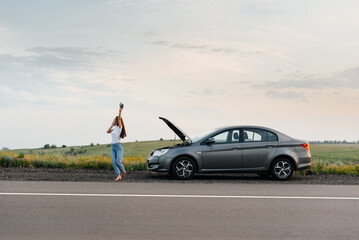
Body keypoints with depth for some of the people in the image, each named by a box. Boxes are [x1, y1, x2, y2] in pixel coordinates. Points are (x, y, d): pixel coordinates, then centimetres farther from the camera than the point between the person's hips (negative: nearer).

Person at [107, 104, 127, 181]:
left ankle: (123, 171, 14)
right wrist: (112, 125, 4)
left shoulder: (119, 127, -6)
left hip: (118, 147, -7)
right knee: (113, 162, -5)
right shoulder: (114, 128, 16)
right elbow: (108, 131, 7)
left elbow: (119, 118, -18)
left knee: (118, 162, -13)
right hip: (113, 147, 7)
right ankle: (119, 175, -1)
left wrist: (120, 111, -25)